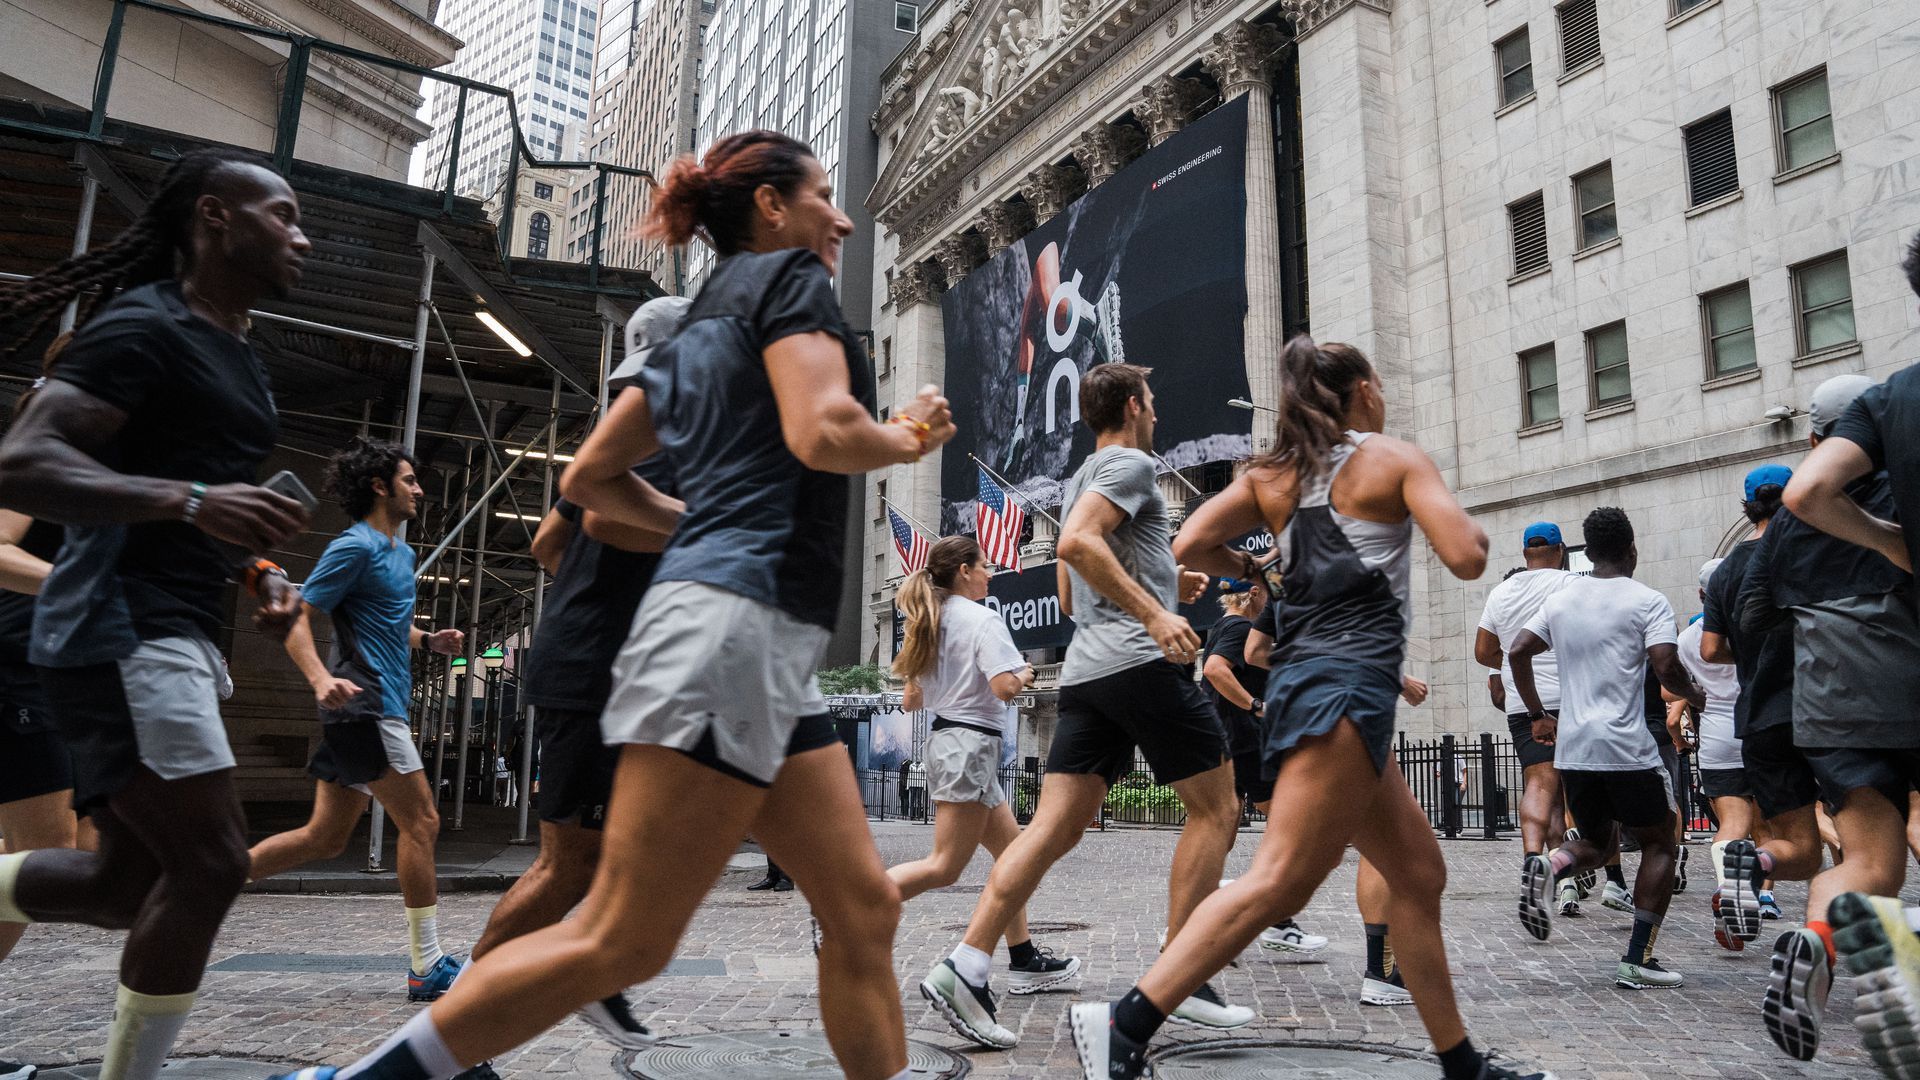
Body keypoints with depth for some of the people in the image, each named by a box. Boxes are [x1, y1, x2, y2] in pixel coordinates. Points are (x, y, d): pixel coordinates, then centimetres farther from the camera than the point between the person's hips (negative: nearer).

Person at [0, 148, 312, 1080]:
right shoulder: (144, 326, -9)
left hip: (176, 635, 10)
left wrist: (260, 572, 12)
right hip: (123, 630, -10)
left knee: (131, 884, 11)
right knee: (209, 863, -11)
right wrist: (191, 502, -33)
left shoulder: (236, 355, 20)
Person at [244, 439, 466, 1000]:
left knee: (325, 837, 11)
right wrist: (321, 678, -30)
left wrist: (429, 639, 10)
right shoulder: (354, 547, -10)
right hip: (365, 705, -10)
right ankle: (426, 967, -1)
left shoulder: (402, 552, 19)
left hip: (376, 710, 10)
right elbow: (295, 619, -14)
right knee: (421, 823, -7)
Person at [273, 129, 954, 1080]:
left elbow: (590, 476, 24)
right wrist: (911, 436, 1)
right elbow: (824, 433, -18)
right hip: (738, 621, -10)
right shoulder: (787, 275, 0)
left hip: (767, 646, 10)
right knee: (620, 943, -5)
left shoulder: (694, 328, 24)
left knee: (864, 912, 9)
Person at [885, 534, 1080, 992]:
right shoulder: (982, 619, -10)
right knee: (944, 867, -8)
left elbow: (910, 701, 15)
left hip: (943, 739, 10)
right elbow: (1005, 687, -21)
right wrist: (1024, 673, 0)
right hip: (971, 743, -10)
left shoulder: (929, 624, 14)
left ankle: (1024, 962, 16)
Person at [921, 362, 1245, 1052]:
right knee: (1216, 809, 4)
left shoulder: (1079, 480, 27)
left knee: (1055, 827, 1)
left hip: (1085, 671, 8)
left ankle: (965, 968, -8)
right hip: (1143, 661, -8)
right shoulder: (1130, 463, -1)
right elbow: (1078, 542, -20)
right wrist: (1154, 613, -23)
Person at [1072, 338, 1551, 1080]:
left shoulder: (1271, 475, 15)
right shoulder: (1397, 460, 2)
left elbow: (1191, 545, 3)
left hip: (1302, 677, 8)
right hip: (1351, 680, -8)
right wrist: (1469, 522, 15)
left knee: (1419, 874, 17)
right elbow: (1466, 560, -7)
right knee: (1280, 880, -14)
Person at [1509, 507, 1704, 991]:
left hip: (1572, 748, 5)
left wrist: (1538, 716, 18)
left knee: (1598, 843, 21)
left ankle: (1548, 867, -12)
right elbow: (1665, 666, -15)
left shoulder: (1561, 599, 11)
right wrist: (1694, 695, 6)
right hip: (1627, 748, -5)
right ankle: (1637, 959, 5)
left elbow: (1517, 652, 9)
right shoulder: (1648, 601, -4)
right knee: (1659, 844, 13)